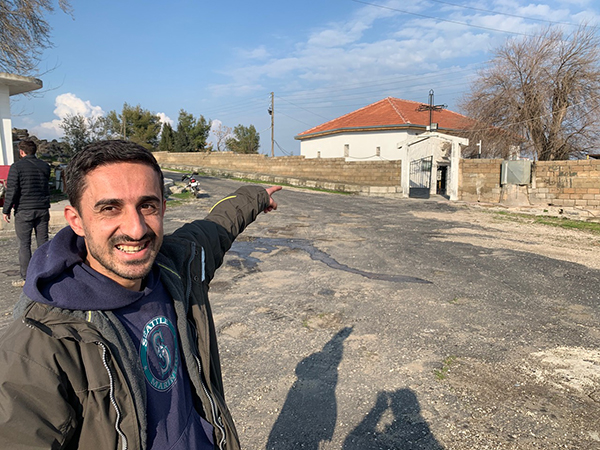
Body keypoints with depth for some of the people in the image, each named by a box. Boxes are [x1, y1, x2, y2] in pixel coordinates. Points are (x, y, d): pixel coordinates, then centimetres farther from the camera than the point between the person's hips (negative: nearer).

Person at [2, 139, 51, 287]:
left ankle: (26, 278, 3)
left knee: (24, 244, 1)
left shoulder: (16, 167, -7)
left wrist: (6, 210, -3)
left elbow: (12, 191, -9)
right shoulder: (45, 166, 8)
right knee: (43, 242, 8)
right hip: (42, 210, 4)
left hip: (24, 211, -4)